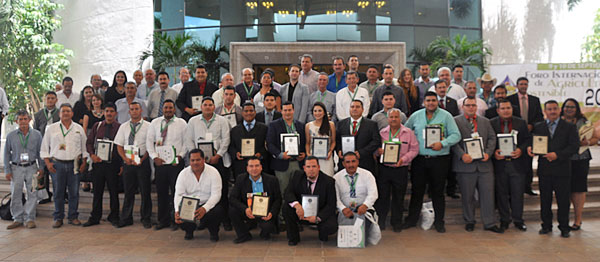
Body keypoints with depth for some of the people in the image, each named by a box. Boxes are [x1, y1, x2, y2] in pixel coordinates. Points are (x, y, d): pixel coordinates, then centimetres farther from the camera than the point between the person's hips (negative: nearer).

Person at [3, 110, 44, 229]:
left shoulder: (36, 134, 1)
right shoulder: (11, 135, 1)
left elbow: (40, 152, 7)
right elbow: (7, 153, 6)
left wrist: (41, 168, 4)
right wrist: (7, 170, 2)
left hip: (31, 167, 0)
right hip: (16, 168, 1)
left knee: (32, 194, -2)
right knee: (15, 195, 3)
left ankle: (29, 219, 8)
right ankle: (18, 219, 14)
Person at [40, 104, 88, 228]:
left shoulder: (79, 128, 9)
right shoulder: (51, 128, 6)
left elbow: (84, 147, 13)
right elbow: (44, 148, 8)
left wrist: (84, 162, 5)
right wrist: (48, 163, -2)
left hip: (74, 164, 1)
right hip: (57, 164, -1)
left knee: (74, 192, 2)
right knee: (58, 192, 2)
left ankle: (73, 217, 13)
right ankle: (58, 218, 12)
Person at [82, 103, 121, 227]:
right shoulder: (97, 126, 9)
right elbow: (89, 142, 13)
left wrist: (122, 164, -7)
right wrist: (92, 155, -4)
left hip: (113, 164, -3)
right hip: (98, 162, 3)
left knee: (114, 191, 6)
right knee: (97, 191, 9)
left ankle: (114, 217, 19)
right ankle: (95, 217, 19)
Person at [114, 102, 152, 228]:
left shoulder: (148, 126, 1)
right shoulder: (123, 126, 10)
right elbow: (119, 145, 10)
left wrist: (142, 159, -13)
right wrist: (125, 158, -6)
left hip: (143, 162, -3)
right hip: (128, 162, 3)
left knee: (145, 191, 2)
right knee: (128, 191, 8)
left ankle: (145, 218, 13)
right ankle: (126, 218, 17)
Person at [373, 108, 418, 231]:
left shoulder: (409, 133, 2)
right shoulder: (382, 132, 6)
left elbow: (414, 150, 0)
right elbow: (374, 147, 9)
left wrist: (403, 159, -14)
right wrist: (378, 151, -14)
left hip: (401, 169, -1)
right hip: (384, 168, 1)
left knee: (398, 197, 8)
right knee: (382, 195, 4)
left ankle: (397, 222, 23)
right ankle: (380, 221, 18)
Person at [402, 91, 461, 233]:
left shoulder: (446, 116, -1)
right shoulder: (415, 116, 7)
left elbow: (456, 135, -5)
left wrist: (442, 144, -19)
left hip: (440, 159, -2)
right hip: (419, 159, 2)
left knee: (438, 191, 6)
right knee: (416, 189, 8)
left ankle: (439, 221, 17)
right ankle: (412, 218, 20)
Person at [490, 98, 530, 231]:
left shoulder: (521, 123, 7)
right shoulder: (491, 123, 2)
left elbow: (527, 140, 8)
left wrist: (521, 150, -10)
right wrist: (493, 152, -13)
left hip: (516, 162, 1)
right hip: (499, 163, -1)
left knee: (518, 193, 5)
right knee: (501, 194, 7)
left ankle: (518, 220, 19)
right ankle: (504, 219, 20)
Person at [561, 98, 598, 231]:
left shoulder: (583, 122, 1)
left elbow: (595, 138, 4)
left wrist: (587, 142, -16)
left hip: (580, 160, -2)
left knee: (579, 189, 0)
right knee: (569, 189, 5)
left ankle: (578, 220, 8)